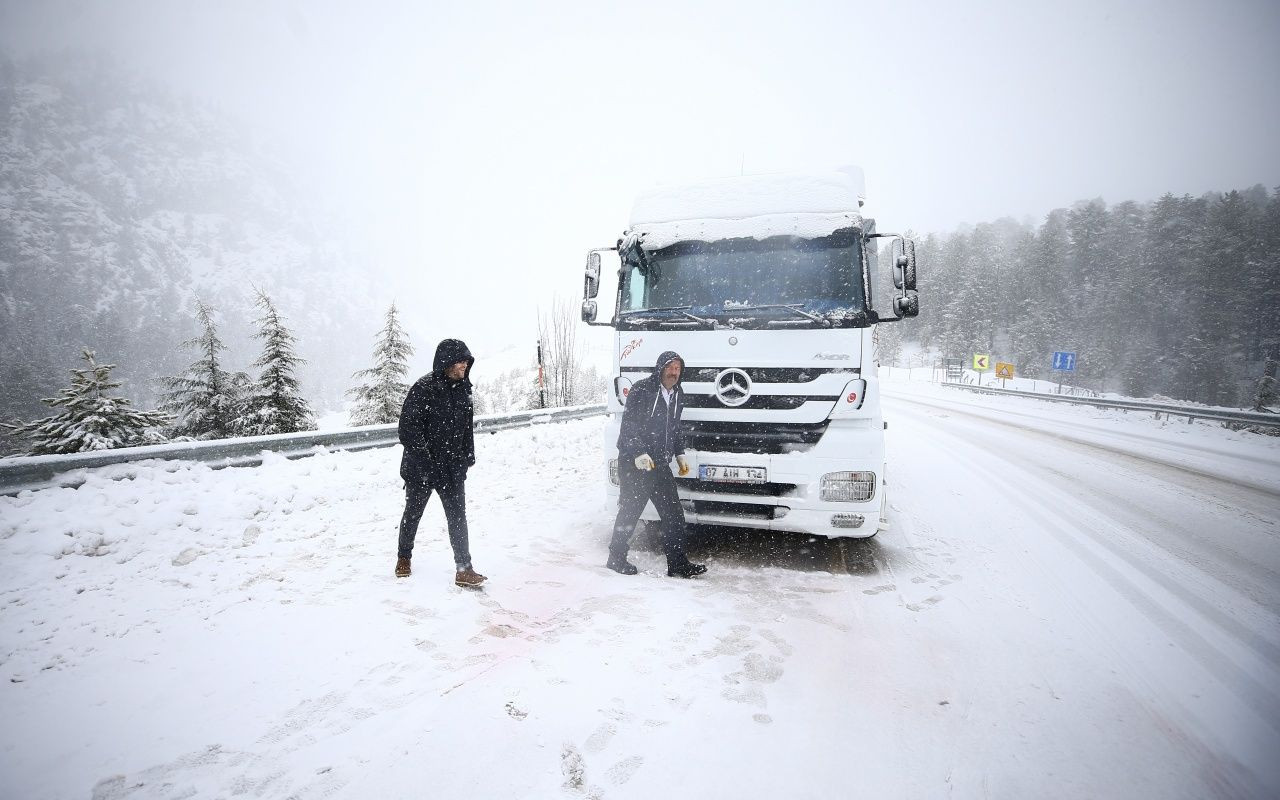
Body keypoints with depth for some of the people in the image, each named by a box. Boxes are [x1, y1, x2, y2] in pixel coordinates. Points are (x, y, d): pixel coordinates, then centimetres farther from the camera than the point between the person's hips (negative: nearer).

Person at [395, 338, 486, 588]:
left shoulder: (463, 389, 3)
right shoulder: (423, 388, -18)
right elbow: (408, 427, -18)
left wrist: (469, 455, 12)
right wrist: (423, 458, -21)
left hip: (452, 467, 4)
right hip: (421, 467, -4)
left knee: (458, 516, -2)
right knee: (413, 513, 16)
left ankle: (464, 569, 1)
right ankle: (404, 557, 38)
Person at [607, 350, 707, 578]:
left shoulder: (677, 395, 14)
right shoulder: (641, 390, -10)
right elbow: (629, 425, -15)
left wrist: (679, 454, 17)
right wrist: (639, 453, -23)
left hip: (660, 465, 7)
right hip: (634, 463, -7)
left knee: (674, 513, 5)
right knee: (629, 511, 1)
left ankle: (678, 563, 12)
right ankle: (616, 558, 17)